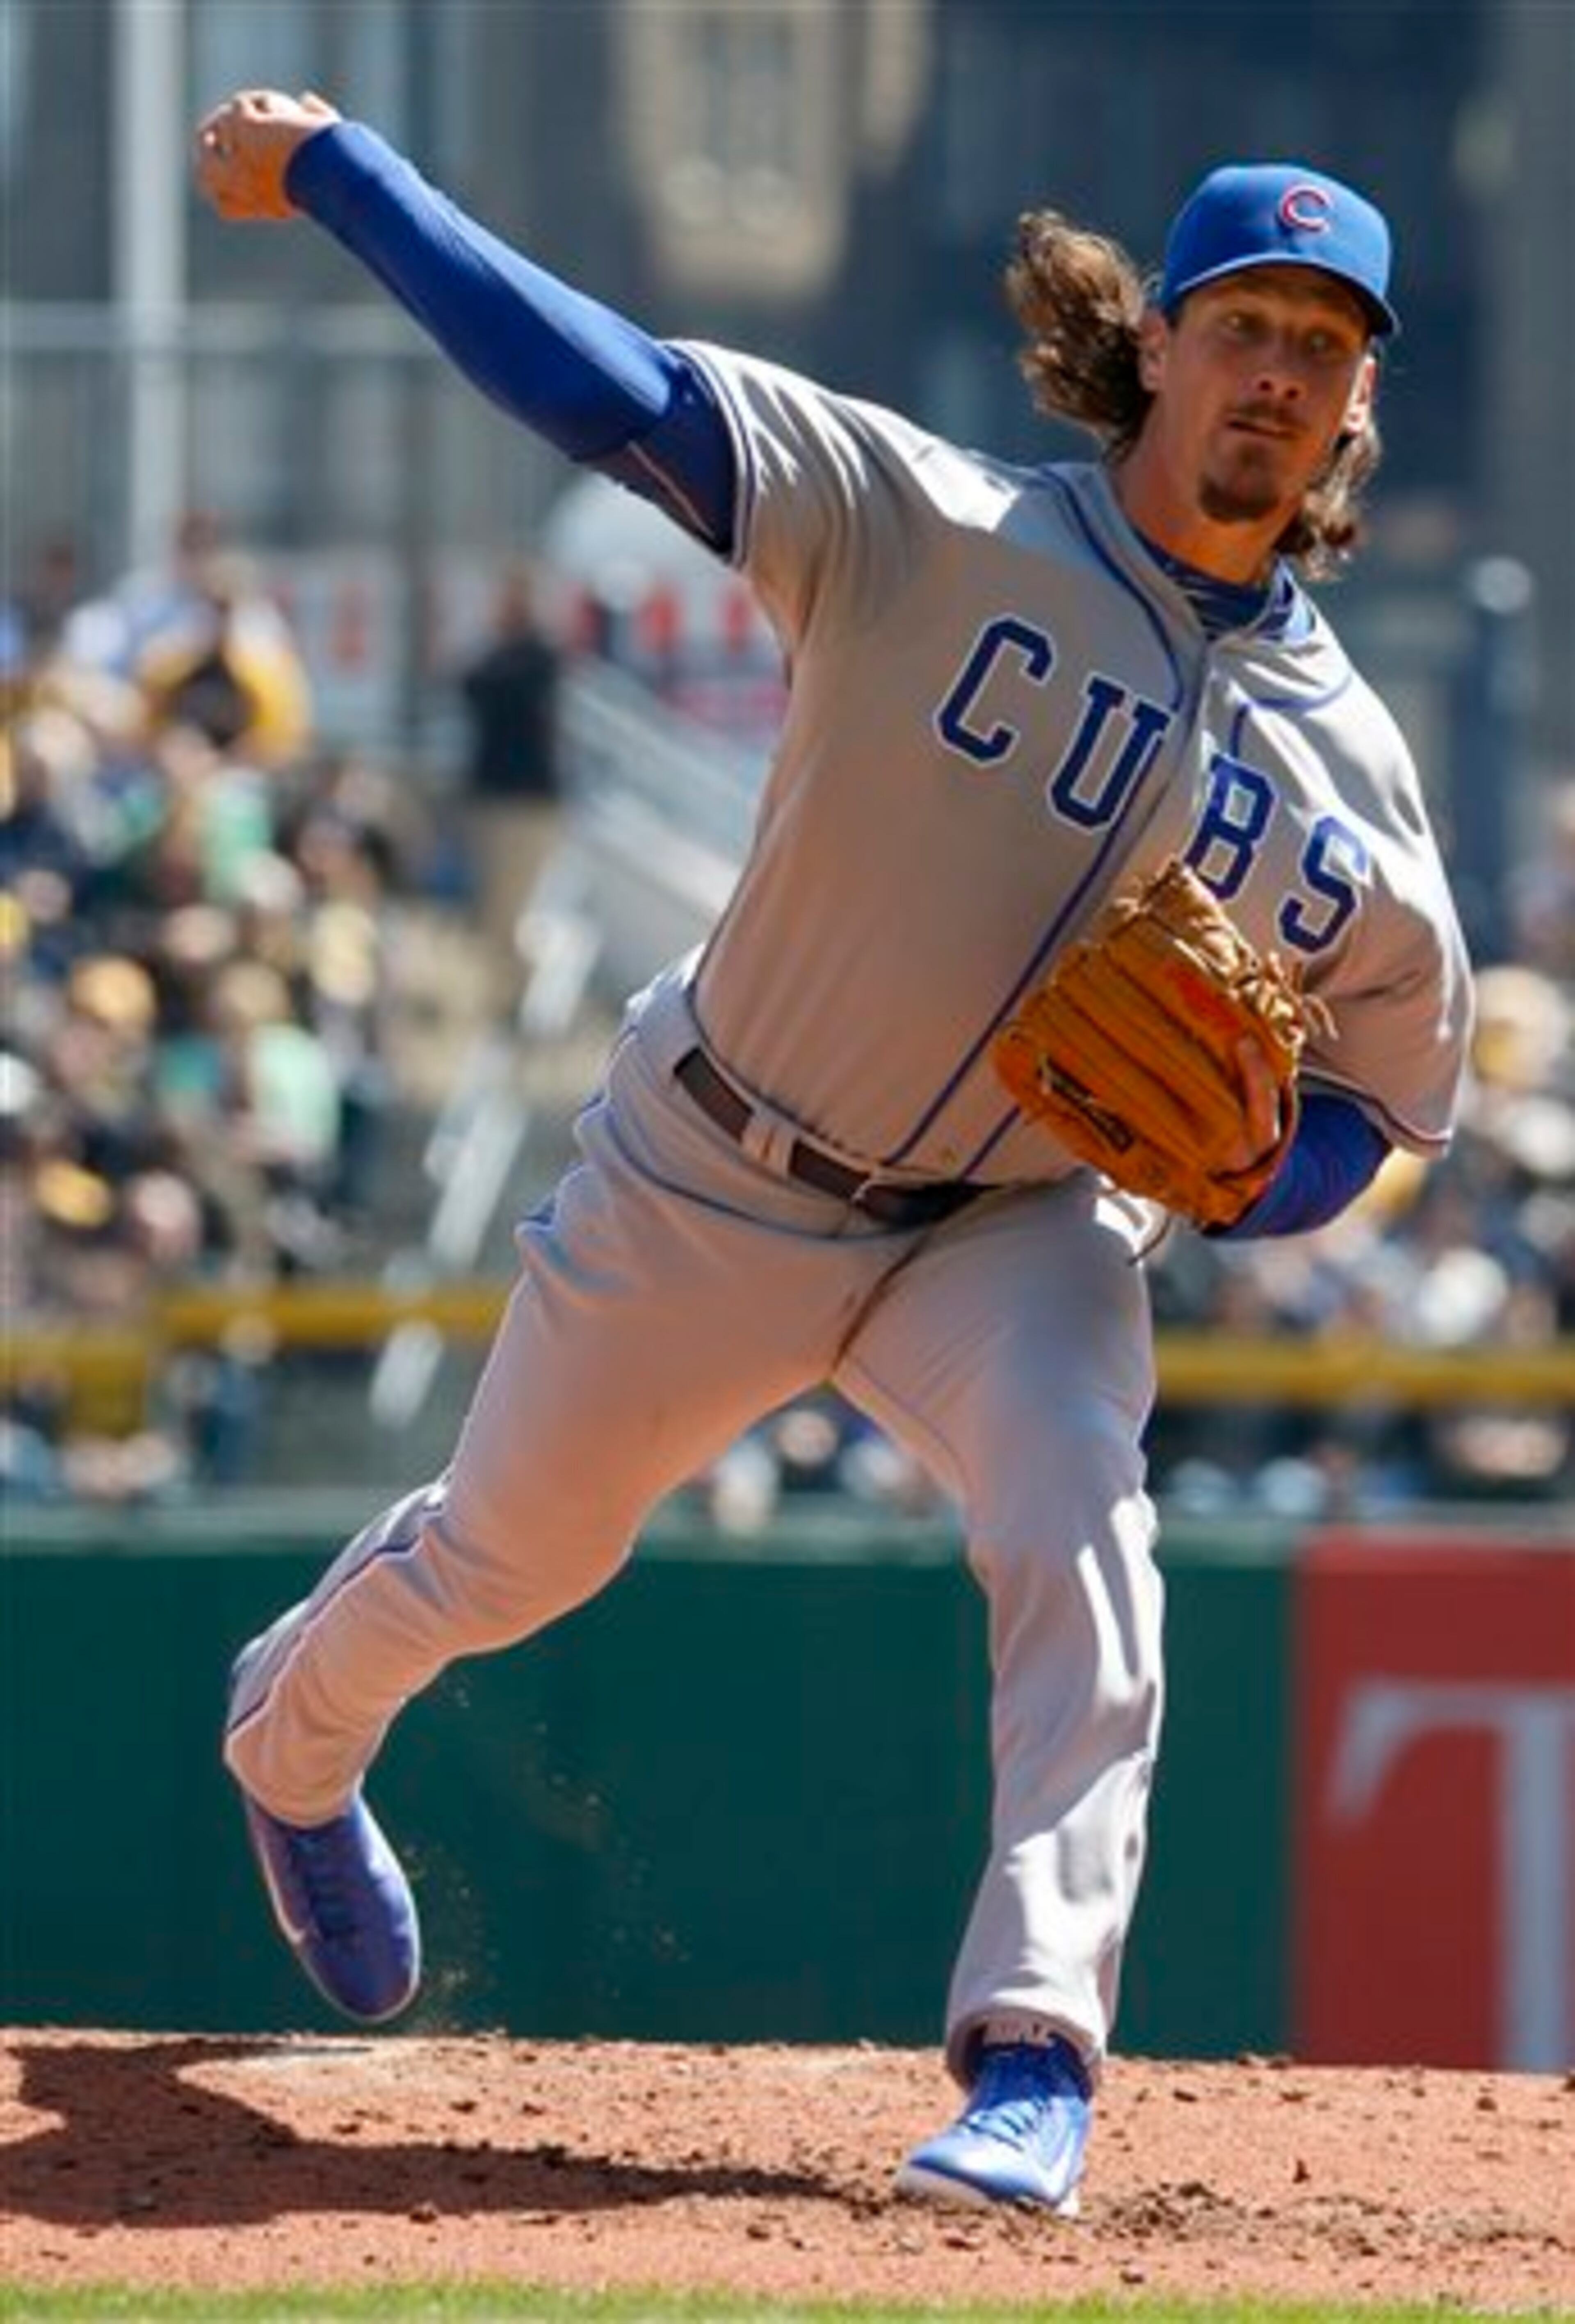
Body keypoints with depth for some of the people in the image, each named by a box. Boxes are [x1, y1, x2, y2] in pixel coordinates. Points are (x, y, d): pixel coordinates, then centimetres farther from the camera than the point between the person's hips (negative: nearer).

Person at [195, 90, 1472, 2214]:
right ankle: (296, 1733, 53)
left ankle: (1037, 2048, -31)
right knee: (502, 1560, 17)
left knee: (1074, 1516, -29)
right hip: (712, 1187, -1)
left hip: (1016, 1229, 1)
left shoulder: (1347, 776, -9)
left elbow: (1397, 1086, 4)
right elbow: (607, 389, -24)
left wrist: (1248, 1172, -18)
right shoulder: (935, 538, -20)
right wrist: (331, 170, -29)